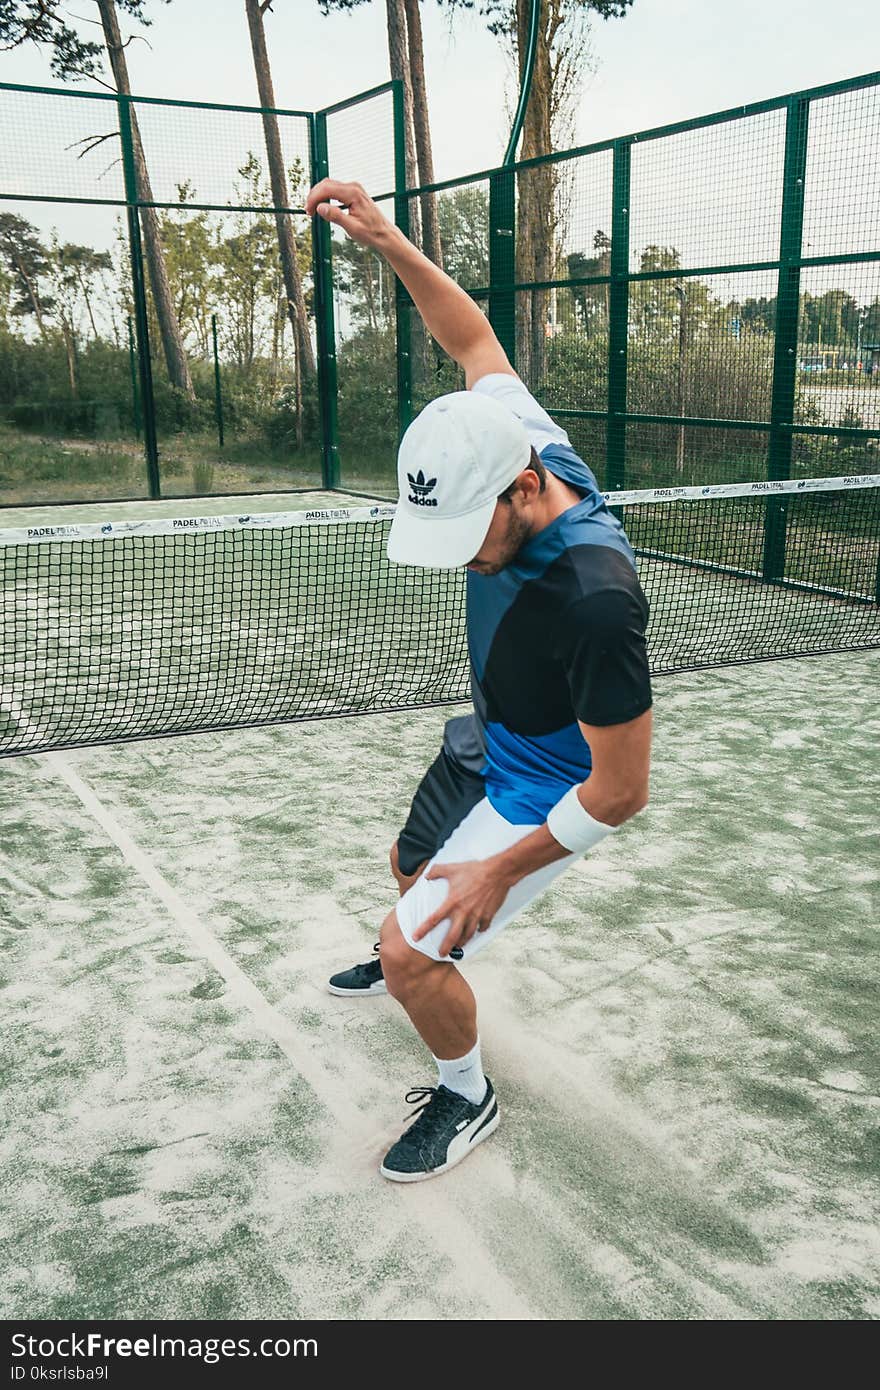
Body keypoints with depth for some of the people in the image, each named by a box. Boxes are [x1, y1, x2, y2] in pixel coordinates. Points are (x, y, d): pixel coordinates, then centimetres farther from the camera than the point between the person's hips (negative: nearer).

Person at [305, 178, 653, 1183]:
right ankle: (414, 959, 64)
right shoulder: (522, 446, -20)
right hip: (483, 745, 8)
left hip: (540, 793, -8)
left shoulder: (595, 601, -41)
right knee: (411, 870, 30)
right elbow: (474, 339, 0)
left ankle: (466, 1098, 23)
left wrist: (501, 871, -22)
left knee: (414, 955, -7)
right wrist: (387, 242, -10)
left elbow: (619, 792, -31)